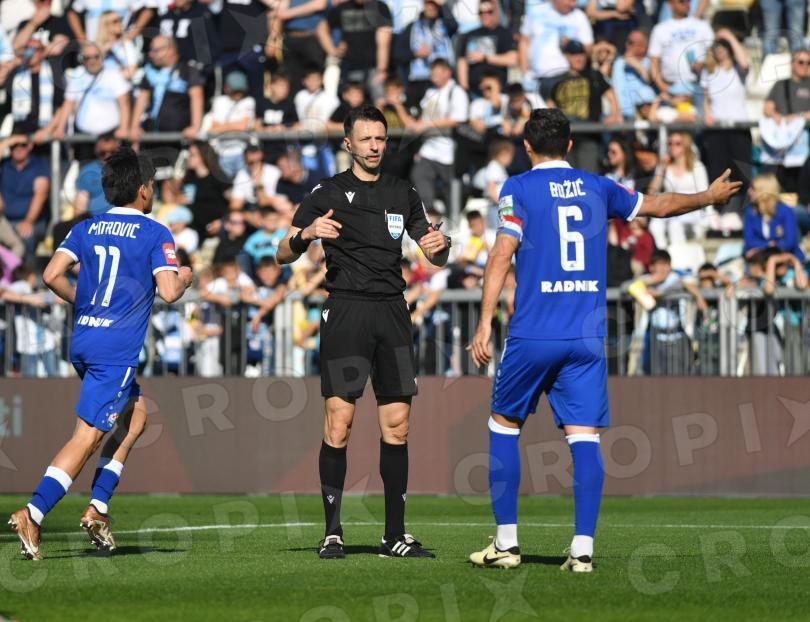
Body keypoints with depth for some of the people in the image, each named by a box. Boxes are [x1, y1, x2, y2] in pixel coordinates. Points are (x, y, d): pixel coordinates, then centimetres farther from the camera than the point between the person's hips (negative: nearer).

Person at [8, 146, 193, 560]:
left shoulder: (87, 228, 11)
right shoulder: (154, 234, -4)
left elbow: (52, 275, 0)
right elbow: (168, 292, -13)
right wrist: (184, 278, 9)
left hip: (82, 341, 7)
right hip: (117, 349, -7)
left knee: (135, 416, 23)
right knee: (88, 436, -9)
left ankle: (98, 507, 13)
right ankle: (32, 514, -20)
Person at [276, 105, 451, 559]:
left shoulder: (403, 194, 15)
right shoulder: (328, 193, 4)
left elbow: (436, 257, 19)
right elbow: (283, 256, 2)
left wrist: (439, 245, -5)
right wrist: (305, 234, -19)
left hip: (393, 312, 4)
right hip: (346, 312, -4)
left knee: (397, 425, 1)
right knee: (339, 423, -10)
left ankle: (395, 535, 6)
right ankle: (333, 533, -5)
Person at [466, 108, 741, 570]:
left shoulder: (519, 189, -1)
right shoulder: (597, 188, 11)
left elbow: (503, 253, -11)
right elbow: (660, 205, 25)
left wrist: (485, 322, -10)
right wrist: (709, 197, 43)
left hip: (533, 336, -2)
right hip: (588, 337, 2)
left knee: (505, 426, 12)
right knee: (585, 438, 0)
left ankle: (506, 543, 9)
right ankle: (583, 548, -10)